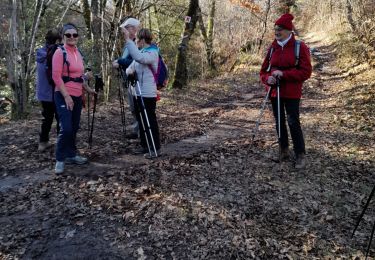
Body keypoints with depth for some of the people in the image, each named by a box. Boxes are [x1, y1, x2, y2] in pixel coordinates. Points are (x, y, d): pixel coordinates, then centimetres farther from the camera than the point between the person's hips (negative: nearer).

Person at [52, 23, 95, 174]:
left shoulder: (78, 53, 12)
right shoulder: (60, 52, -9)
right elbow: (56, 76, -15)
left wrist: (88, 89, 18)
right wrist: (66, 96, -20)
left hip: (77, 96, 7)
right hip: (64, 96, -7)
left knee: (74, 127, 11)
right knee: (66, 128, -12)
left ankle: (71, 155, 24)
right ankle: (60, 159, 2)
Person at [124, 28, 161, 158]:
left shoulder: (153, 53, -12)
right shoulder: (140, 52, 18)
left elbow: (139, 58, -32)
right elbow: (131, 66, 15)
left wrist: (128, 40, -33)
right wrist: (129, 70, -9)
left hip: (148, 94, -9)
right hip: (137, 93, 9)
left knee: (150, 121, -3)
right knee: (141, 121, 13)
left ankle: (155, 148, 5)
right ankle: (144, 146, 23)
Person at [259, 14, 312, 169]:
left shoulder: (300, 47, -8)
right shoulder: (273, 48, 6)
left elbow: (306, 72, -13)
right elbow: (263, 70, 9)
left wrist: (284, 74, -22)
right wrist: (267, 79, -15)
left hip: (292, 93, -5)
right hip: (275, 91, 5)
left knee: (293, 123, -8)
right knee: (279, 122, 13)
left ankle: (300, 156, 5)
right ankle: (284, 151, 29)